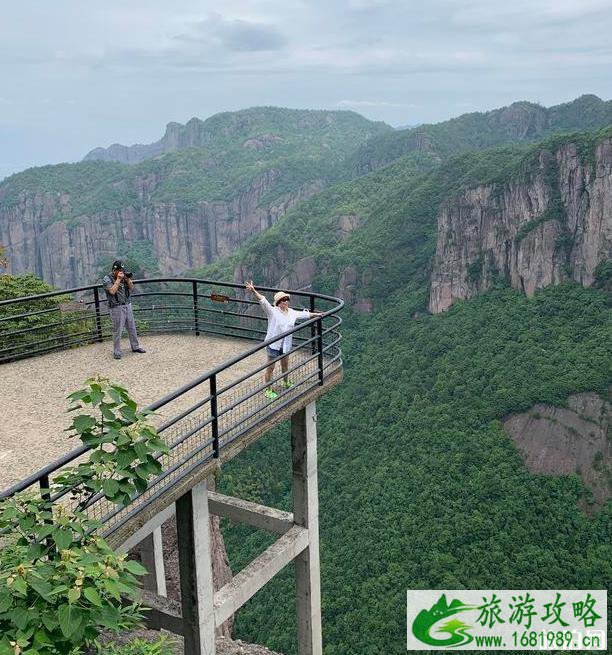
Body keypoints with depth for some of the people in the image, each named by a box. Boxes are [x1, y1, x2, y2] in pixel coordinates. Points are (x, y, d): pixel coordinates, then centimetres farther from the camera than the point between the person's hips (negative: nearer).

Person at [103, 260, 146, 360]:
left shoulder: (123, 276, 8)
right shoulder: (107, 279, -7)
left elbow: (131, 288, 10)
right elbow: (112, 291, -20)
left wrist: (128, 279, -6)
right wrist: (118, 279, -17)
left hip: (127, 305, 6)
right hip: (116, 308, -6)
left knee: (132, 328, 12)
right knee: (117, 331, -2)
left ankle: (135, 347, 25)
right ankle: (116, 352, 6)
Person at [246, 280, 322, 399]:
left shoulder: (292, 312, 5)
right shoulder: (273, 312, -13)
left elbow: (305, 314, 20)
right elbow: (263, 301, -27)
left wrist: (316, 314, 26)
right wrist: (253, 291, -42)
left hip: (286, 345, 6)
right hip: (274, 345, -6)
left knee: (285, 365, 24)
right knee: (270, 367, 1)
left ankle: (286, 383, 48)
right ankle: (268, 390, 10)